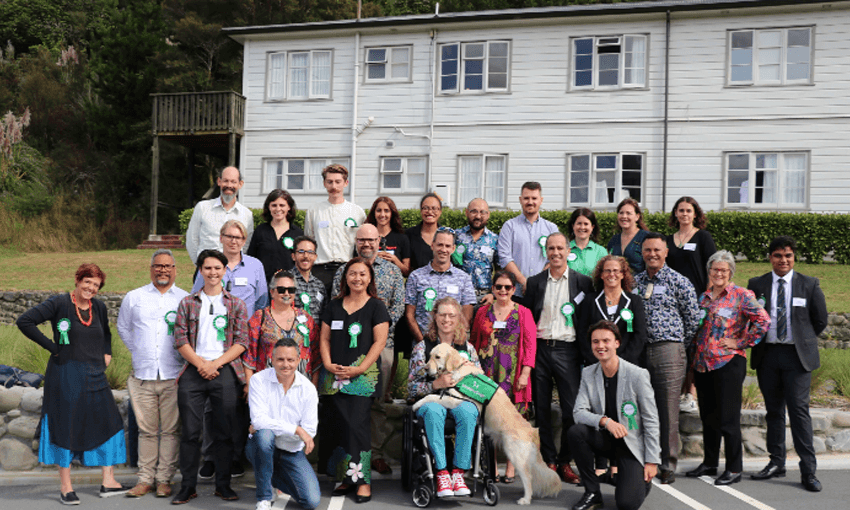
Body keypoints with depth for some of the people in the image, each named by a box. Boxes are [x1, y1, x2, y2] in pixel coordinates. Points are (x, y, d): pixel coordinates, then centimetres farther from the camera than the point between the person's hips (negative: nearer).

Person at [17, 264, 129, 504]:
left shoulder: (99, 307, 10)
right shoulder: (59, 303, -7)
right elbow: (24, 321, -14)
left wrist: (106, 353, 13)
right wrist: (52, 347, -12)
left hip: (95, 376, 6)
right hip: (66, 375, -6)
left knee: (108, 424, 4)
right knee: (66, 427, 1)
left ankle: (108, 482, 13)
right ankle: (65, 487, 13)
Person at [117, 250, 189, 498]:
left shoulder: (186, 299, 6)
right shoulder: (133, 297, 10)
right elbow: (123, 327, 24)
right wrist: (138, 351, 16)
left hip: (174, 376, -1)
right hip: (143, 375, 1)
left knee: (170, 430, 1)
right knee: (147, 430, 5)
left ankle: (164, 479, 9)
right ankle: (145, 478, 13)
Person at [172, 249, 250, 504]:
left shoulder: (236, 304, 10)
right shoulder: (187, 303, 12)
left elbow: (242, 342, 2)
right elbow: (180, 339, 5)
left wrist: (215, 363, -9)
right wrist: (200, 364, -9)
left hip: (225, 371, 0)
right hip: (193, 371, 1)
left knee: (224, 432, 2)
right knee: (190, 431, 1)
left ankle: (223, 485, 13)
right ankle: (188, 486, 11)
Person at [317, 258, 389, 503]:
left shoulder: (376, 307, 4)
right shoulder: (334, 306, 16)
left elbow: (379, 342, -3)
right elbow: (325, 338, 16)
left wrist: (359, 369, -13)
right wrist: (328, 364, -1)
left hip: (363, 375, -4)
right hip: (333, 376, 4)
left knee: (356, 423, -12)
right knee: (335, 425, 0)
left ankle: (363, 480, -4)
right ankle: (344, 477, 10)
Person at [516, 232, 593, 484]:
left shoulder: (583, 282, 5)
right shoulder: (534, 283, 11)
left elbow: (587, 321, 3)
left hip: (567, 350, -2)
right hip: (540, 349, 2)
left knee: (572, 408, -3)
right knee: (542, 408, 5)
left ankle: (565, 462, 10)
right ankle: (548, 461, 16)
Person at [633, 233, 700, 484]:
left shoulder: (679, 282, 0)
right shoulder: (634, 282, 13)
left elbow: (693, 319, 2)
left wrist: (679, 345, 6)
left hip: (668, 350, -4)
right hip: (638, 351, 4)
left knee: (668, 411, -2)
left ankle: (668, 465, 7)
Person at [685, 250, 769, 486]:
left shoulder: (741, 296, -4)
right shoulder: (704, 297, 13)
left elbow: (764, 321, -14)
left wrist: (740, 342, -12)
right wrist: (693, 360, 13)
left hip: (728, 362, -6)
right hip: (702, 364, 6)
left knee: (727, 418, -3)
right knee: (707, 416, 14)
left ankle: (734, 468, 7)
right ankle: (709, 463, 25)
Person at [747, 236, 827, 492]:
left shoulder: (809, 284, 4)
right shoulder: (756, 285, 6)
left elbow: (820, 320, 9)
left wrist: (803, 340, 9)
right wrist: (758, 340, 5)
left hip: (797, 356, -2)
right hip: (767, 355, 2)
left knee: (799, 410, -7)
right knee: (773, 411, 9)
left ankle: (808, 471, -3)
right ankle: (776, 462, 18)